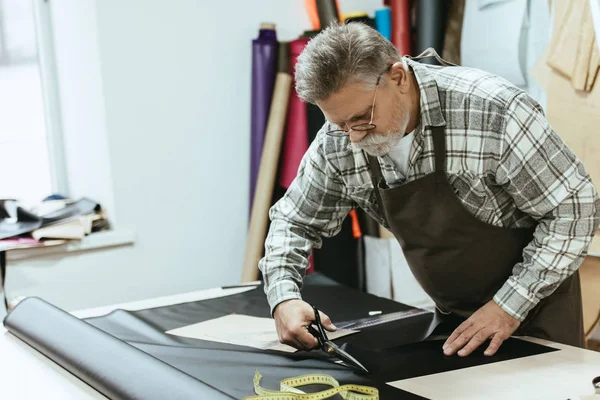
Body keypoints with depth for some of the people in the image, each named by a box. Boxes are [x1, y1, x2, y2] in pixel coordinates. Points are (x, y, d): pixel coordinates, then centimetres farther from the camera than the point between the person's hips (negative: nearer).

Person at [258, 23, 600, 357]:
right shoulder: (337, 143, -13)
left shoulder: (491, 110, -28)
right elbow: (294, 221, 2)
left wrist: (510, 306, -23)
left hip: (537, 308, -4)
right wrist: (284, 297, -16)